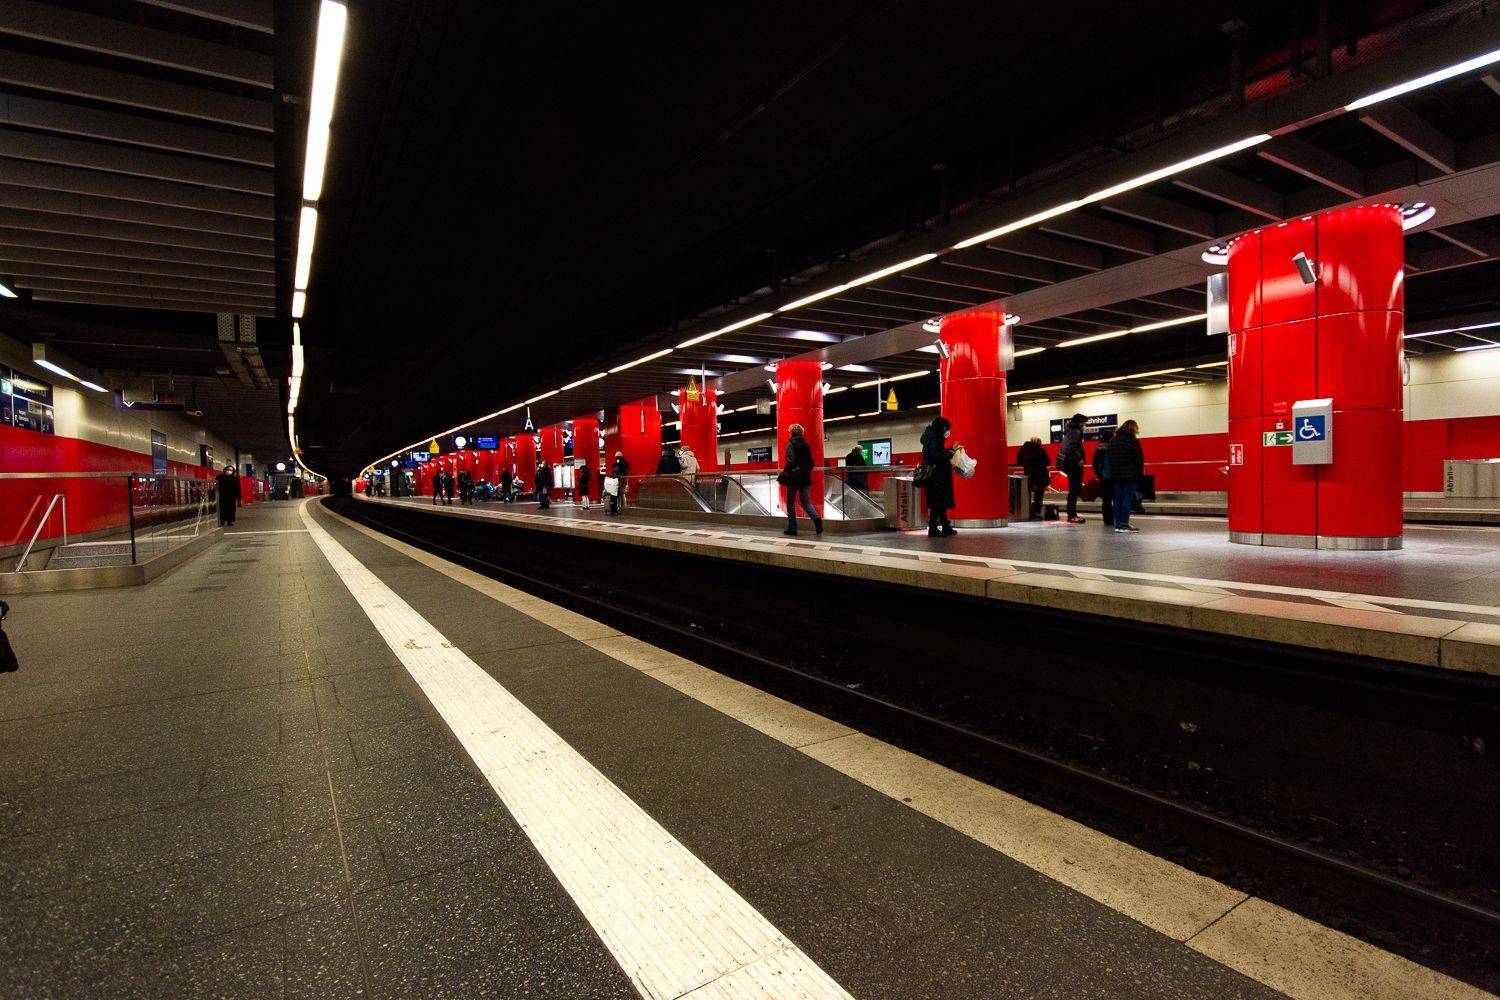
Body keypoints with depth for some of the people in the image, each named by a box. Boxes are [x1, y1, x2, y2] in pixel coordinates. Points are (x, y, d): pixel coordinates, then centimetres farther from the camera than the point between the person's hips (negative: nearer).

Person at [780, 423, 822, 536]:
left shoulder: (791, 444, -7)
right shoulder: (807, 445, 11)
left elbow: (790, 462, -16)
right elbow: (811, 462, 12)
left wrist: (784, 476, -11)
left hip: (794, 477, -5)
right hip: (806, 477, 5)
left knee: (791, 503, 6)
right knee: (806, 502, 10)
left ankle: (792, 528, 7)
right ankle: (816, 518, -17)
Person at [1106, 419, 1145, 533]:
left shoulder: (1112, 440, 11)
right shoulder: (1133, 441, -9)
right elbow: (1139, 459, -8)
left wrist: (1113, 471, 13)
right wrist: (1140, 473, 2)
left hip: (1116, 475, 6)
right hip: (1130, 475, -6)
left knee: (1118, 499, 8)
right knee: (1128, 499, -2)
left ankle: (1117, 524, 8)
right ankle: (1124, 524, -3)